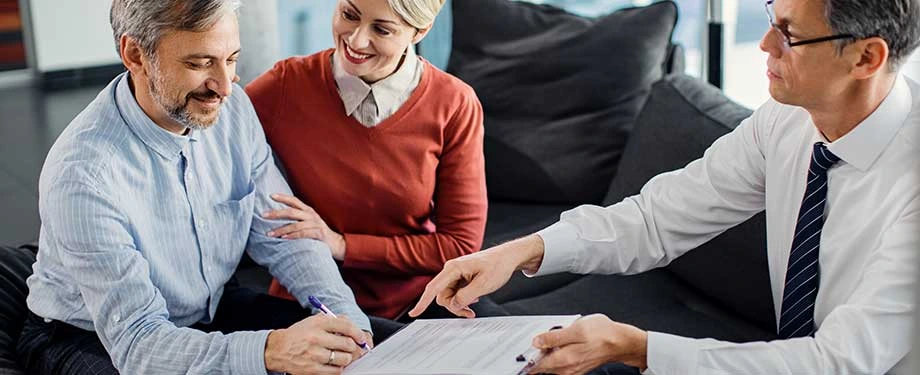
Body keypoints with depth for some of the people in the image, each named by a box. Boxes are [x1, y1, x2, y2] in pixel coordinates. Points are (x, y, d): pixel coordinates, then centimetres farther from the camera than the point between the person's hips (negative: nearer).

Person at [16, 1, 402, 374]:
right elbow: (135, 342, -32)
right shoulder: (82, 174, -29)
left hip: (210, 310, 6)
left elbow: (282, 235, -4)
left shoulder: (232, 109, -10)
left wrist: (349, 321, -21)